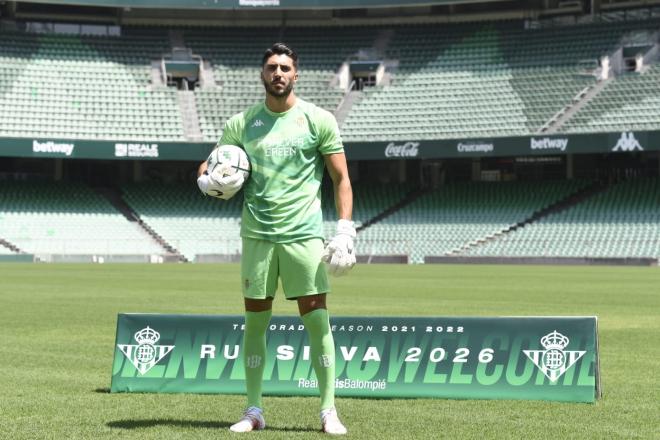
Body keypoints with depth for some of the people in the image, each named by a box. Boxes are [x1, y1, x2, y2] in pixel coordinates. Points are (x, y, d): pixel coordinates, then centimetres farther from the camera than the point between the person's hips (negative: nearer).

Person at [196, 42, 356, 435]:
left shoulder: (319, 120, 1)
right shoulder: (242, 123, 8)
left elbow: (341, 179, 2)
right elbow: (207, 170, 17)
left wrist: (345, 230, -8)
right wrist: (212, 181, -8)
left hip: (304, 235, -2)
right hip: (257, 235, 2)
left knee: (317, 320, -5)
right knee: (255, 321, 4)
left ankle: (329, 412, 2)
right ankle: (254, 411, 12)